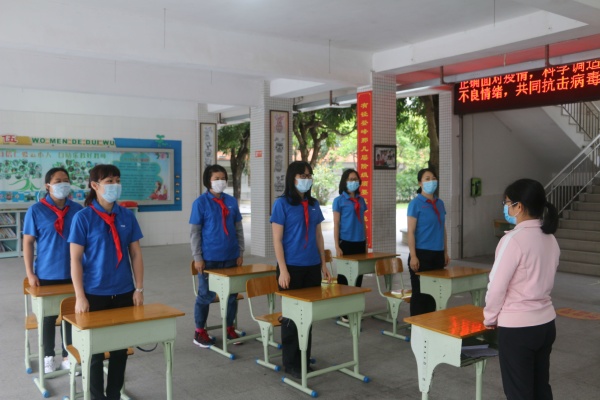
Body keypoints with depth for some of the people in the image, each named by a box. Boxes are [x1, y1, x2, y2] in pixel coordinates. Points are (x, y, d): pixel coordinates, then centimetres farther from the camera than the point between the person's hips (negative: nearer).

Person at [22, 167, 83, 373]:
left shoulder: (77, 209, 0)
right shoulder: (36, 210, -7)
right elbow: (28, 242, -5)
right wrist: (30, 274, -8)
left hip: (73, 274, 2)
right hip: (47, 274, -2)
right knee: (48, 316, 12)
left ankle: (68, 356, 26)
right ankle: (48, 357, 29)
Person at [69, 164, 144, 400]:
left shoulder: (127, 216, 1)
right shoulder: (83, 217, -8)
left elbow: (136, 254, 5)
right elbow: (75, 259, -9)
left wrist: (139, 289, 1)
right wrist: (80, 297, -12)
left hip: (123, 293, 3)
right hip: (95, 294, -3)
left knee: (120, 347, 12)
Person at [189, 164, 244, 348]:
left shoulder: (231, 201, 5)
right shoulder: (200, 202, -6)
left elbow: (238, 228, 10)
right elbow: (195, 232, -5)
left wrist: (240, 253, 7)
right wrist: (197, 257, -9)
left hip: (230, 257, 4)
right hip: (209, 258, -4)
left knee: (231, 294, 11)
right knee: (206, 295, 7)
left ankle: (230, 328, 28)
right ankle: (200, 332, 23)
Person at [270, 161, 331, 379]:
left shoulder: (313, 204, 9)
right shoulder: (282, 203, -7)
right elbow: (277, 239, -10)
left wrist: (323, 263, 11)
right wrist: (283, 269, -15)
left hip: (312, 267, 5)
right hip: (292, 267, -5)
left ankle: (304, 359, 26)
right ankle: (290, 363, 16)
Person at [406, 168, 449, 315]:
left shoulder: (440, 203, 11)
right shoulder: (415, 204, -7)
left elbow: (443, 229, 17)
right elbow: (411, 231, -11)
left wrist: (445, 252, 14)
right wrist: (413, 256, -16)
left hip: (438, 254, 6)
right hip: (422, 254, -6)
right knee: (420, 292, 1)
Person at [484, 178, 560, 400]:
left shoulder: (514, 239, -20)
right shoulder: (550, 238, 3)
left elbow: (497, 286, -17)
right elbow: (543, 281, 12)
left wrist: (489, 317, -1)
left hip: (517, 328, -7)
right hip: (545, 323, 7)